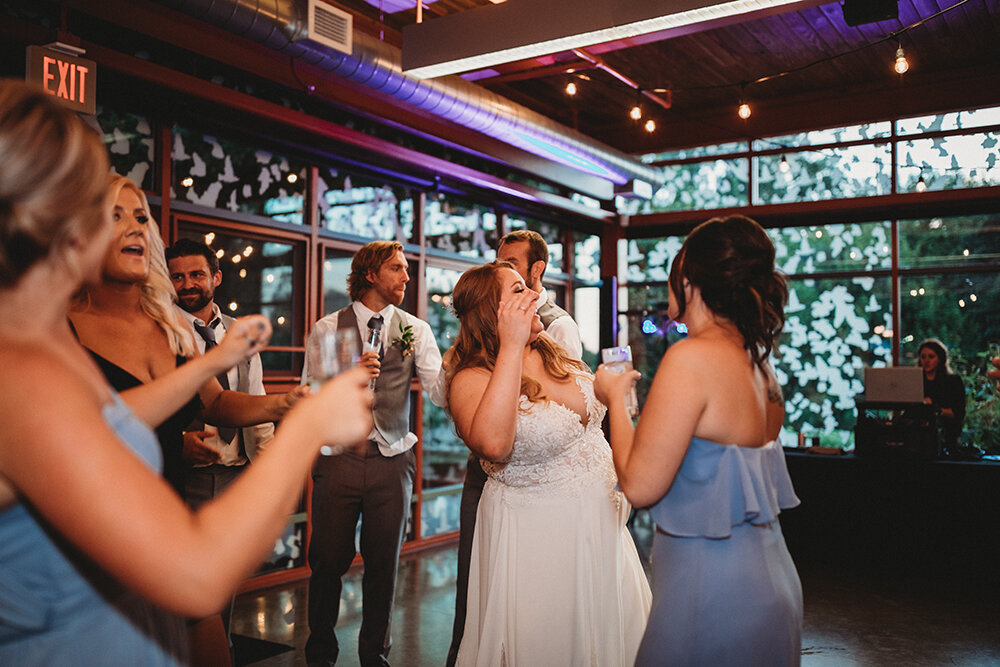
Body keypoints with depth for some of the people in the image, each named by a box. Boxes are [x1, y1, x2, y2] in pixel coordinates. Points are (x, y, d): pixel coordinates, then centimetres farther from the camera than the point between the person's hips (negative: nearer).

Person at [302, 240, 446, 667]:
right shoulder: (327, 329, 2)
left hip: (392, 460, 1)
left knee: (384, 564, 9)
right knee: (328, 560, 6)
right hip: (338, 456, -1)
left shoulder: (415, 330, 5)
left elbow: (441, 391, -8)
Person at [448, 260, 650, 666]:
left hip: (599, 518, 7)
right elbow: (493, 444, -40)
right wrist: (511, 346, -36)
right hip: (535, 535, -7)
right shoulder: (472, 379, -18)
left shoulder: (555, 355, 3)